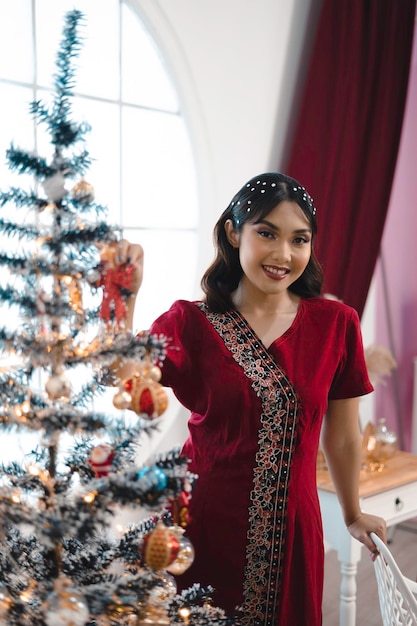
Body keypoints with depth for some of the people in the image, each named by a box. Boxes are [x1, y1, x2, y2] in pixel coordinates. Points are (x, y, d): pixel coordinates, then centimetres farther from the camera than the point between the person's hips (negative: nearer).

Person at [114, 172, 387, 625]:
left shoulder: (336, 324, -4)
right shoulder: (190, 322, -7)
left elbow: (342, 436, 5)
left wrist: (353, 515, 15)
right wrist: (124, 296, -32)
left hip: (291, 531, 2)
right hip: (205, 524, -1)